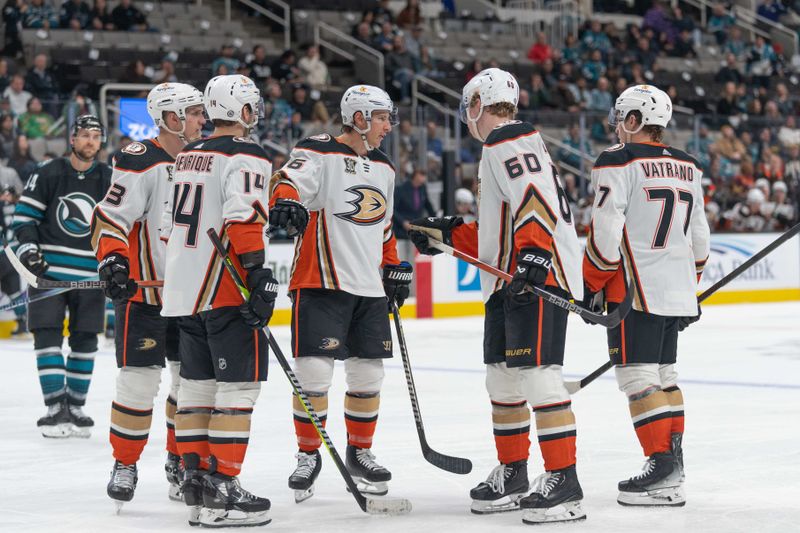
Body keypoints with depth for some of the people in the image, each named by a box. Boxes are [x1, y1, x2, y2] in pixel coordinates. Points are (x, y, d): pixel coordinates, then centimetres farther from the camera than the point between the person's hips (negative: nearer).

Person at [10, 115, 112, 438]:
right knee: (47, 335, -8)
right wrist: (29, 250, -11)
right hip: (48, 270, -2)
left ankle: (75, 407, 16)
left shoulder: (109, 181, 5)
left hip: (90, 275, 2)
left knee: (85, 340, 5)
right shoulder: (47, 175, -1)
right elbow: (24, 216, 2)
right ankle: (56, 407, -7)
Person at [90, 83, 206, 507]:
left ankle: (181, 462, 22)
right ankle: (125, 464, 9)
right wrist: (112, 260, -28)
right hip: (143, 291, -7)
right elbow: (110, 218, -16)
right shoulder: (140, 162, -13)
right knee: (138, 380, -6)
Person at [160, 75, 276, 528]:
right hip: (226, 292, -9)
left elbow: (170, 225, 22)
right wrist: (258, 271, -24)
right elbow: (242, 217, -24)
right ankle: (221, 493, -9)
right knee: (238, 387, -6)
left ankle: (196, 480, 16)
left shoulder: (188, 156, 17)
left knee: (197, 385, 13)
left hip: (184, 290, 9)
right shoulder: (246, 156, -9)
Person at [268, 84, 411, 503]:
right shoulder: (318, 154, -6)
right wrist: (286, 201, -43)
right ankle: (308, 454, 6)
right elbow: (288, 181, -21)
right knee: (314, 371, -9)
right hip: (321, 282, -7)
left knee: (368, 374, 9)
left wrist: (395, 268, 23)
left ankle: (360, 453, 24)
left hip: (369, 287, 7)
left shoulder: (384, 169, 18)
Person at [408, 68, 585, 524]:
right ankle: (513, 474, 26)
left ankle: (564, 481, -14)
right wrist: (448, 234, 26)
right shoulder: (506, 145, 24)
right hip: (509, 281, 11)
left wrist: (534, 255, -33)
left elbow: (537, 201, -24)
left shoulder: (508, 142, -10)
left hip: (540, 277, -11)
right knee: (503, 376, 16)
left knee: (537, 374, -14)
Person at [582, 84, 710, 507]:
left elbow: (605, 233, -15)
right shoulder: (687, 167, 13)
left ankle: (663, 469, -13)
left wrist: (592, 284, -5)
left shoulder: (618, 162, -10)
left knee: (638, 378, -7)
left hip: (636, 293, -8)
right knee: (663, 374, 17)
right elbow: (699, 235, 19)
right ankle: (672, 461, 20)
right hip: (677, 292, 8)